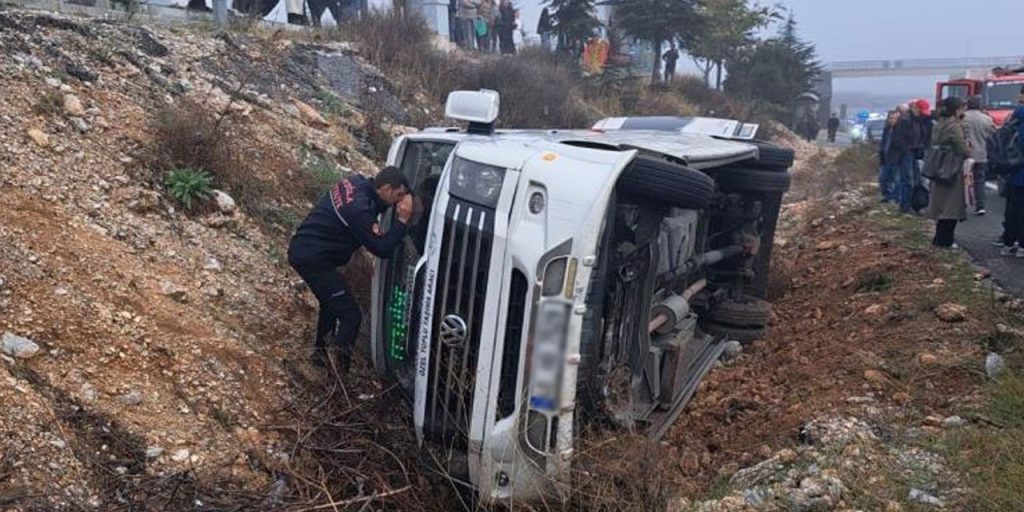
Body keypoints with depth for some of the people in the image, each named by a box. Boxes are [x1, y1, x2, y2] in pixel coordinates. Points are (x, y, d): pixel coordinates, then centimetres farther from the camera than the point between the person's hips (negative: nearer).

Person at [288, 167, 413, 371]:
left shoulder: (356, 182, 0)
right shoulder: (360, 210, -27)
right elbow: (382, 249, -20)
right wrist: (401, 220, -17)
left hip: (302, 249, 10)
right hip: (313, 260, -10)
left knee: (332, 303, 28)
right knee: (351, 315, -5)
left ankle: (322, 352, 42)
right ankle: (338, 367, -3)